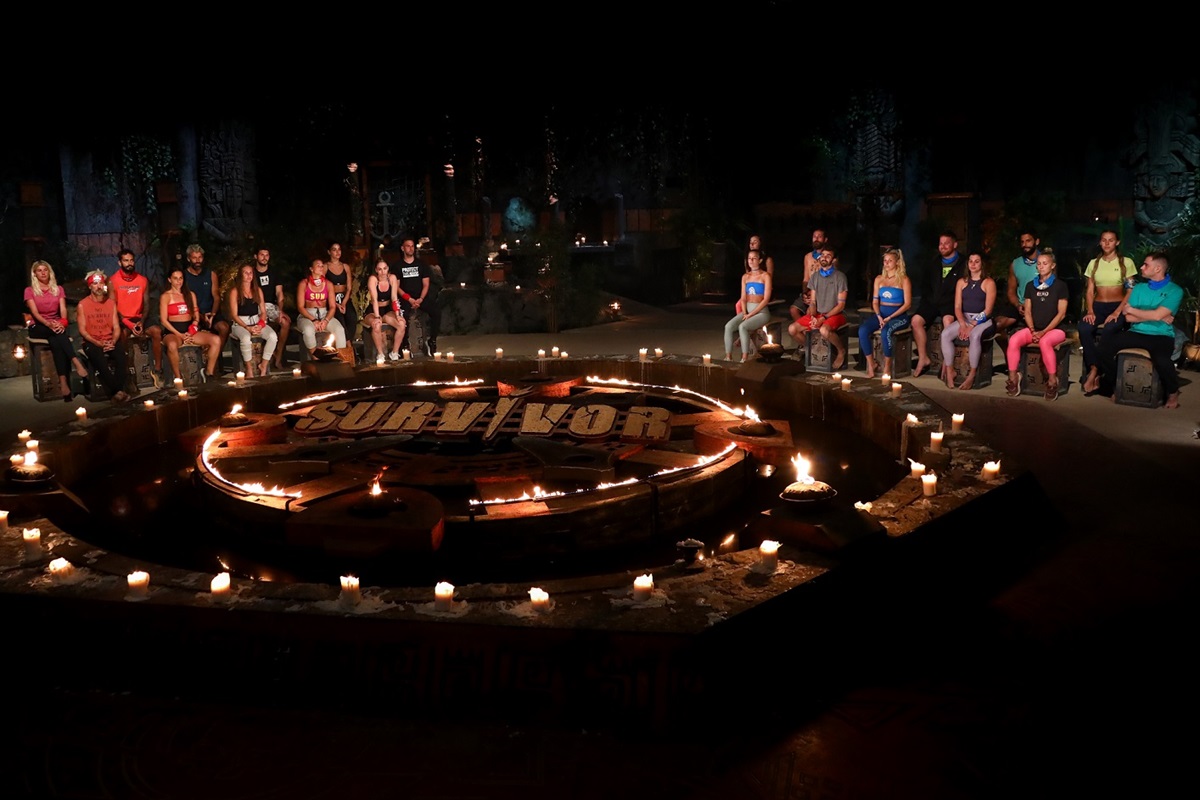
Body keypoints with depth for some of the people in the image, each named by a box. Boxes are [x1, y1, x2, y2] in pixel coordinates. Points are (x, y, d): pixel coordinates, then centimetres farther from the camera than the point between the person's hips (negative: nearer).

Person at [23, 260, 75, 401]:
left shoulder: (59, 289, 14)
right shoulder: (29, 291, 6)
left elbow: (63, 310, 1)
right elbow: (34, 312, -8)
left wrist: (62, 323, -22)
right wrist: (48, 324, -27)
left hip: (56, 325, 2)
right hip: (38, 327, -2)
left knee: (56, 341, -34)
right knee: (58, 337, -36)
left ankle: (63, 381, -46)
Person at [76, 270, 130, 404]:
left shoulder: (111, 303, 11)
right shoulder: (82, 305, 1)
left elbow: (116, 327, 8)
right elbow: (82, 330, -3)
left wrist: (113, 342, -12)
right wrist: (98, 344, -16)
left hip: (110, 341, 3)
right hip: (92, 342, -2)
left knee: (121, 355, -31)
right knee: (100, 359, -35)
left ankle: (116, 391, -30)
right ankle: (117, 391, -35)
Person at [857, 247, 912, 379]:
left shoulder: (904, 280, 1)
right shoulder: (879, 279, 15)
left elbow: (907, 303, -5)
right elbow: (875, 301, 12)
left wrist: (890, 318, -14)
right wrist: (879, 316, -8)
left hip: (898, 316, -4)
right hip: (880, 314, 4)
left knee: (885, 332, -37)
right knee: (862, 330, -26)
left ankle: (887, 367, -22)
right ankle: (871, 364, -18)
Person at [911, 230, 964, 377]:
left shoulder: (962, 264, 1)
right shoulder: (935, 263, 20)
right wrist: (926, 300, 15)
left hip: (951, 304, -5)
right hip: (933, 302, 5)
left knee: (948, 320, -36)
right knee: (916, 319, -21)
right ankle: (923, 358, -14)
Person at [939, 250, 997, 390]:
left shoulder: (988, 283, 0)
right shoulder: (961, 282, 13)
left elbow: (988, 310, -8)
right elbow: (957, 307, 4)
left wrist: (972, 326, -18)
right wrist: (962, 324, -14)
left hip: (983, 321, -4)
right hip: (964, 319, 4)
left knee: (974, 336, -37)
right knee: (945, 333, -25)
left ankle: (972, 375, -28)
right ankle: (949, 371, -20)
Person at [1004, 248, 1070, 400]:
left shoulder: (1060, 285, 0)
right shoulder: (1031, 285, 13)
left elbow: (1061, 314, -5)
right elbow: (1027, 312, 10)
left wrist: (1043, 332, -14)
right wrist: (1032, 330, -7)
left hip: (1055, 329, -4)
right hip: (1034, 329, 4)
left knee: (1044, 342, -38)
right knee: (1013, 340, -26)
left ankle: (1052, 381, -26)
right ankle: (1013, 378, -19)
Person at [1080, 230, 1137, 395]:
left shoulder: (1126, 262, 3)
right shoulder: (1093, 263, 13)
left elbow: (1130, 292, -2)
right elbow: (1089, 291, 10)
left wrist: (1117, 312, -15)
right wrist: (1089, 311, -7)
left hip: (1118, 307, -2)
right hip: (1097, 306, 3)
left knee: (1108, 331, -35)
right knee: (1084, 329, -32)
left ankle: (1094, 373, -25)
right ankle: (1094, 369, -26)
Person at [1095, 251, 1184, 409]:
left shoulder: (1175, 290, -4)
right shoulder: (1139, 288, 11)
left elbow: (1157, 315, -18)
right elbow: (1129, 318, 2)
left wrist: (1132, 310, -4)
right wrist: (1158, 317, -8)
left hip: (1161, 336, -4)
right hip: (1137, 333, 4)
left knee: (1161, 359, -37)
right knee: (1106, 344, -22)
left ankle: (1173, 392, -5)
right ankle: (1113, 383, -2)